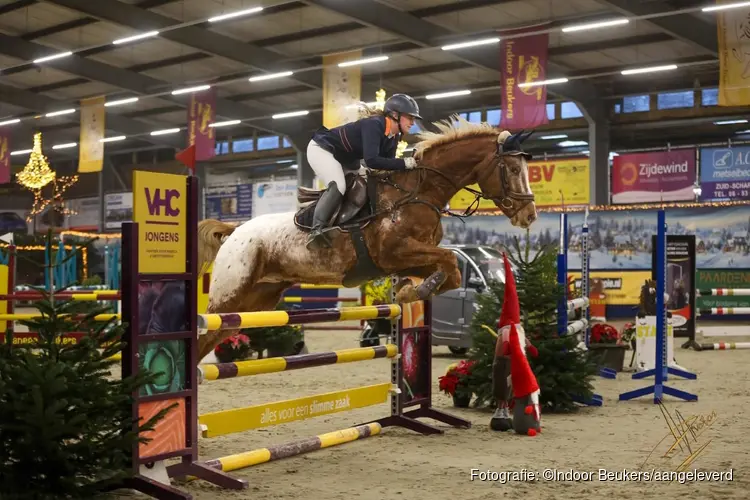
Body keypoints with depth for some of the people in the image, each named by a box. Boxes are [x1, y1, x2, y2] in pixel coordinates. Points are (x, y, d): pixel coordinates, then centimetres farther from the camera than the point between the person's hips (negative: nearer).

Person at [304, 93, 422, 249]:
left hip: (344, 158, 10)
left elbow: (386, 163, 0)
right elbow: (371, 160, -41)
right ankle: (317, 230, -30)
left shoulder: (393, 138, -3)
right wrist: (404, 163, -39)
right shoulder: (374, 125, -31)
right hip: (321, 149, -10)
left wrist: (409, 164, -14)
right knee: (338, 186, -30)